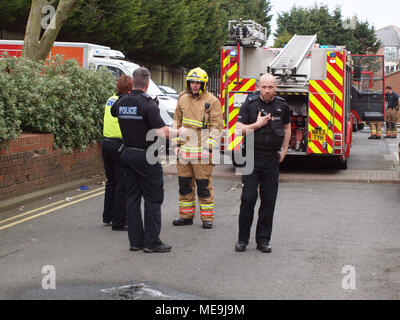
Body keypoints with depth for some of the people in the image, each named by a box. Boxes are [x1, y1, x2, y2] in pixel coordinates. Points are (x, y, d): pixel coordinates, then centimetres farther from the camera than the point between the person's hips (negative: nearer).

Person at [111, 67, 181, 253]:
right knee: (153, 199, 1)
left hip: (127, 153, 7)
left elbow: (113, 112, 29)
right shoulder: (148, 104, -16)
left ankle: (135, 240, 12)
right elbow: (162, 132, -22)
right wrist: (180, 132, -6)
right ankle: (151, 242, 0)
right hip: (146, 156, -7)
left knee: (132, 198, 10)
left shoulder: (121, 103, 4)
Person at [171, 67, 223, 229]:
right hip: (184, 149, 5)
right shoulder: (183, 99, 11)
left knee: (204, 185, -2)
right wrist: (175, 143, 10)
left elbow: (216, 126, -6)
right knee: (184, 184, 10)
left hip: (202, 150, -5)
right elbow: (177, 122, 17)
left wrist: (209, 146, -13)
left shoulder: (212, 101, -4)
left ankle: (207, 218, 6)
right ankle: (186, 216, 20)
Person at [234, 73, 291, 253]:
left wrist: (284, 150, 15)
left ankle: (263, 240, 12)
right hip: (252, 158, -3)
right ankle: (243, 238, 6)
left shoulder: (282, 106, 6)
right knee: (248, 198, -5)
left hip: (272, 159, 3)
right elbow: (238, 129, -6)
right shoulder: (249, 105, -3)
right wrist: (257, 125, -16)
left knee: (269, 201, 3)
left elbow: (287, 127, 21)